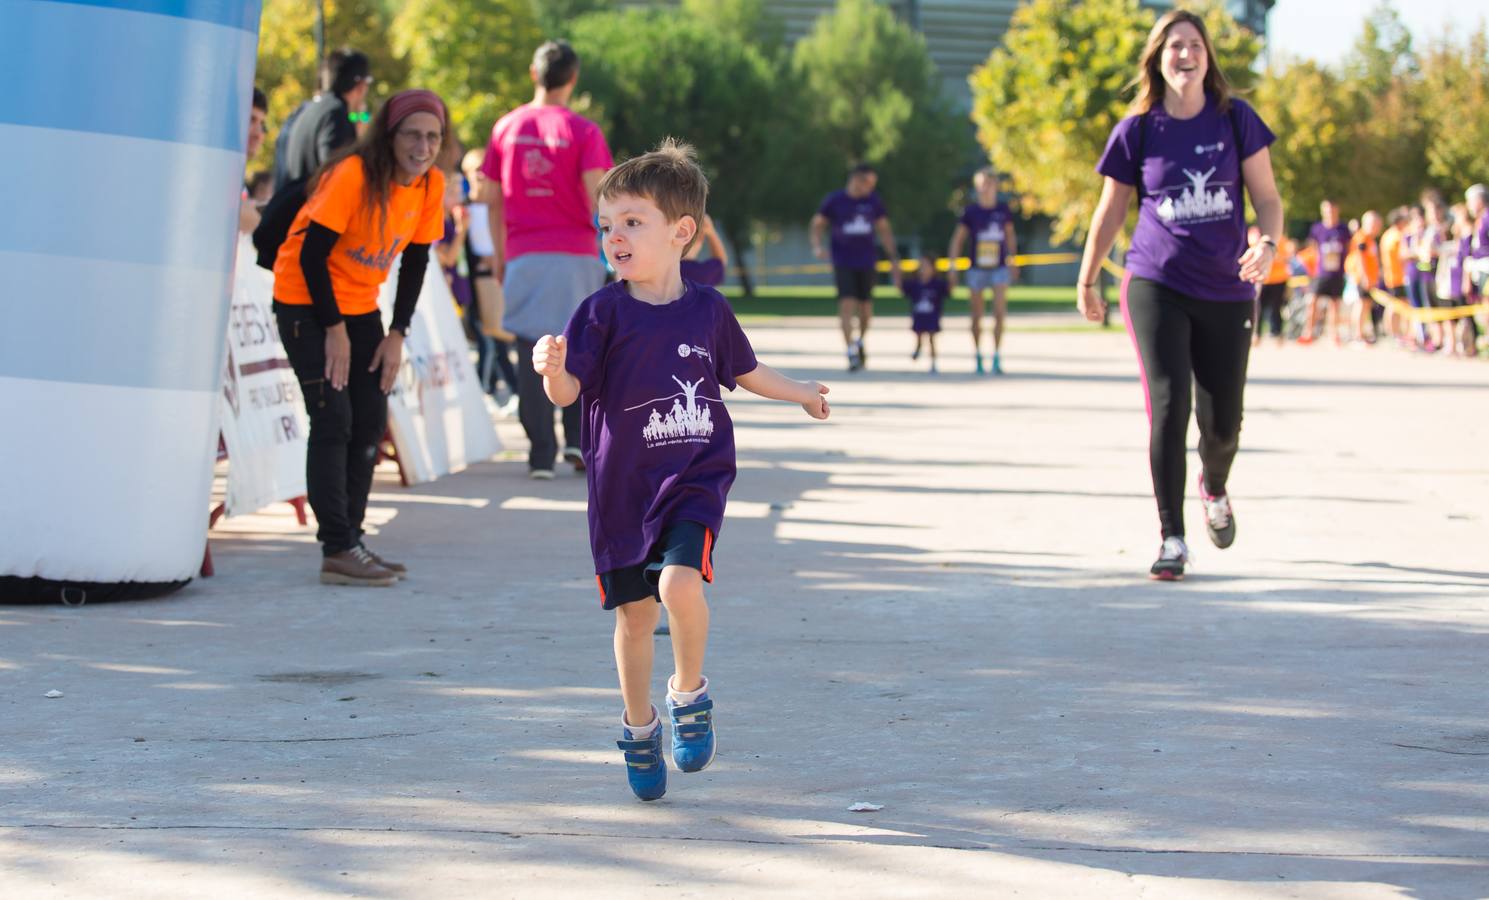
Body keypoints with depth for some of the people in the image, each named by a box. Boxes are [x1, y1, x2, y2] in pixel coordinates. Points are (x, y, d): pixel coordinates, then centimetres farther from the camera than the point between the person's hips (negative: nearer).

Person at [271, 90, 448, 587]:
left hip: (359, 305, 7)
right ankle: (338, 550, -13)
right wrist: (334, 329, -17)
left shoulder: (431, 184, -5)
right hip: (306, 302, -7)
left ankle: (350, 540, 11)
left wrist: (397, 335, -2)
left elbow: (415, 262, 4)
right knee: (333, 420, -13)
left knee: (370, 421, 4)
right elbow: (312, 254, -22)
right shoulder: (353, 176, -25)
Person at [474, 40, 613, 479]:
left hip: (524, 257, 2)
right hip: (575, 254, -2)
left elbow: (492, 197, 9)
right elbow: (597, 192, -13)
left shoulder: (507, 128, 6)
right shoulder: (583, 131, -4)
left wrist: (500, 254, 18)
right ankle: (578, 438, 4)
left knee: (532, 354, 3)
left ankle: (541, 455, 0)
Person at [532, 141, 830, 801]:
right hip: (621, 487, 0)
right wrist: (552, 368, -37)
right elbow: (567, 392, -14)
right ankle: (639, 728, 28)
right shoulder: (604, 312, -6)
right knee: (634, 612, 7)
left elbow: (744, 371, 20)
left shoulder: (708, 311, 0)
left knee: (680, 582, -23)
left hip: (694, 480, 0)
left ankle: (689, 694, 3)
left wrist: (800, 394, 33)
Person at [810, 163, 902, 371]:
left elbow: (884, 231, 11)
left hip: (867, 262, 3)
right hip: (843, 264, -3)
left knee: (865, 307, 9)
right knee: (847, 304, -15)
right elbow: (817, 225, 2)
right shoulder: (834, 201, -4)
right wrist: (817, 246, -17)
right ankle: (852, 353, -18)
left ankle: (860, 342, 35)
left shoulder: (873, 201, 3)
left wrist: (894, 260, 8)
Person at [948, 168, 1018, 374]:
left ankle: (997, 357, -10)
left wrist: (1012, 261, 20)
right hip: (977, 269, 0)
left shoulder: (1003, 210, 2)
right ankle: (978, 357, 16)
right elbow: (957, 239, 1)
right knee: (977, 316, 5)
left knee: (1000, 312, -12)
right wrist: (952, 267, -5)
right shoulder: (971, 211, -3)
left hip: (999, 268, 1)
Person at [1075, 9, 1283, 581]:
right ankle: (1172, 540, -9)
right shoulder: (1138, 131, -1)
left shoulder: (1236, 120, -1)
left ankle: (1214, 490, 41)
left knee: (1222, 424, 6)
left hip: (1226, 291, 1)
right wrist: (1087, 282, 15)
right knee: (1168, 406, -15)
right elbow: (1110, 213, 9)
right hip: (1156, 285, -1)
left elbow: (1267, 197, 2)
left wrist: (1268, 243, -19)